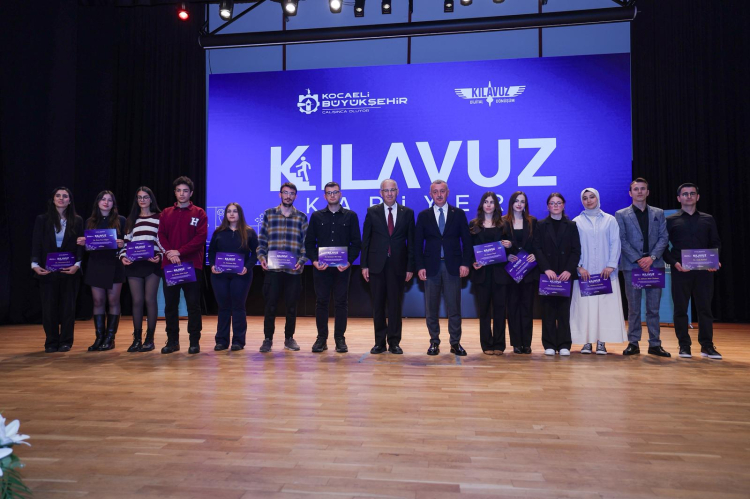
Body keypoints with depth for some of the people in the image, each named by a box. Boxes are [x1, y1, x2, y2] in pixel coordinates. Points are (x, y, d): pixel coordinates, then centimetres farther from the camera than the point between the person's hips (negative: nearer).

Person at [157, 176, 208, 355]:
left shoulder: (199, 213, 4)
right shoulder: (166, 213, 14)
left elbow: (201, 237, -7)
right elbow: (161, 236, 6)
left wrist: (179, 252, -15)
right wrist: (169, 252, -13)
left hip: (192, 264, -3)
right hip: (169, 264, 3)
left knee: (193, 304, 0)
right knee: (170, 304, 6)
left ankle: (195, 341, 8)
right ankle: (172, 340, 16)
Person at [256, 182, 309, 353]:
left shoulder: (302, 217, 8)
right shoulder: (269, 214, 9)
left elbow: (306, 243, 4)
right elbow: (261, 240, 7)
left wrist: (301, 260, -9)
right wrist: (261, 257, -7)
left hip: (294, 270, 1)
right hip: (272, 269, 0)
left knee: (291, 306, 8)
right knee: (270, 305, 1)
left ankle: (289, 338, 22)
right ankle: (268, 339, 14)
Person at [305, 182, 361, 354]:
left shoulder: (350, 216, 7)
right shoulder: (316, 216, 10)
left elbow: (356, 242, 3)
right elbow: (309, 242, 7)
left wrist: (349, 261, -11)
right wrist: (314, 261, -8)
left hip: (342, 267, -1)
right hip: (321, 267, 1)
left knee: (341, 302, 3)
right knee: (321, 301, 3)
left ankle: (340, 339, 11)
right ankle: (321, 338, 12)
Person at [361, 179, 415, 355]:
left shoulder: (407, 213, 5)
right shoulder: (372, 212, 5)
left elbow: (411, 241, 4)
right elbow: (365, 240, 4)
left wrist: (410, 267, -1)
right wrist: (364, 265, -2)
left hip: (398, 265, 0)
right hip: (377, 264, 0)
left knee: (395, 304, 4)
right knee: (378, 304, 6)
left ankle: (394, 342, 13)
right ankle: (379, 342, 15)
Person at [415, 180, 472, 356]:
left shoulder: (458, 214, 7)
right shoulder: (423, 215, 8)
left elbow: (466, 240, 5)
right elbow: (418, 244, 5)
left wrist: (465, 263, -5)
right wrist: (420, 266, -4)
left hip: (453, 266, 0)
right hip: (431, 266, 1)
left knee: (454, 307, 2)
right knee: (431, 308, 5)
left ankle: (455, 343, 11)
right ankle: (434, 342, 15)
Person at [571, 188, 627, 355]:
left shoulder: (610, 220, 9)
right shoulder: (577, 222, 7)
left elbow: (615, 243, 4)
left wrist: (611, 265, -7)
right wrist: (579, 266, -8)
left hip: (605, 271, 1)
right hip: (584, 272, 0)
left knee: (606, 304, -2)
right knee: (584, 305, -3)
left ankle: (602, 342, 3)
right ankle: (587, 341, 3)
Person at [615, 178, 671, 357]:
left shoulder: (658, 213, 13)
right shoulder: (621, 215, 6)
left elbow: (664, 238, 5)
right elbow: (622, 240, -2)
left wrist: (651, 257, -10)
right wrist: (638, 260, -12)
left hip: (654, 265, 2)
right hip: (631, 266, -2)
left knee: (654, 307, 4)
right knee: (634, 308, 3)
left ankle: (655, 344, 11)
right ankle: (633, 343, 9)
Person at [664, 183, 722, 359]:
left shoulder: (708, 219, 15)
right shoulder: (670, 221, 8)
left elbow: (716, 243, 13)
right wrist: (674, 262, -11)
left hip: (704, 270, 2)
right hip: (680, 271, -1)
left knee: (705, 308, 3)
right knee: (680, 309, 2)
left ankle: (707, 346, 11)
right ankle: (684, 346, 11)